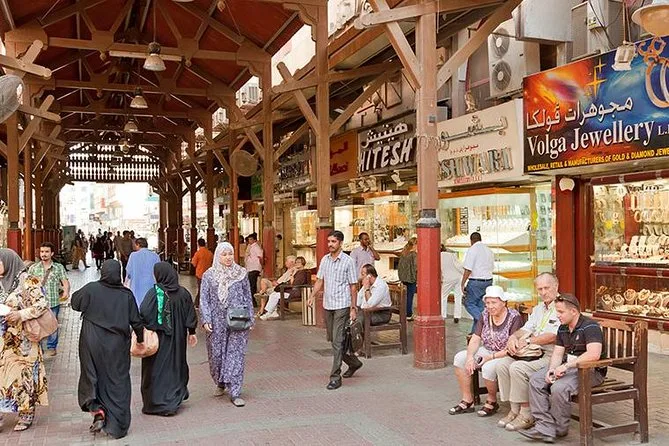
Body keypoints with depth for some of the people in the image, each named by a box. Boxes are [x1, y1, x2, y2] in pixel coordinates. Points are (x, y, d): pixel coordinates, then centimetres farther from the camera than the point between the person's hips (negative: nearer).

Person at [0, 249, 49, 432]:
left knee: (24, 373, 2)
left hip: (22, 339, -6)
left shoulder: (27, 281, -10)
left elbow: (42, 304, -12)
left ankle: (27, 413, 13)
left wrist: (21, 314, -21)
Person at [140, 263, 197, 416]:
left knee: (157, 369, 7)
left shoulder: (154, 293, -15)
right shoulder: (183, 293, -3)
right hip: (177, 338, 4)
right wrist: (191, 332, 12)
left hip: (158, 337, -4)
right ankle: (174, 400, 24)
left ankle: (155, 404, 13)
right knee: (175, 365, 18)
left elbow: (144, 313, -23)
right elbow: (191, 315, 2)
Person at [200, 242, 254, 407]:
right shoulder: (209, 275, 4)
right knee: (216, 354, 8)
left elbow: (248, 297, 11)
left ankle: (235, 393, 1)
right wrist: (206, 320, -8)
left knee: (236, 355, -3)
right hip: (217, 321, 0)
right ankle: (220, 382, 35)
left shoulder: (241, 273, 6)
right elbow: (204, 299, 2)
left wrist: (250, 318, 6)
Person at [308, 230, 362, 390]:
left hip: (342, 306, -6)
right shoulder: (324, 260, 9)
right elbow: (320, 281, 14)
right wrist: (312, 296, -3)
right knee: (332, 339, 14)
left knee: (337, 341, -8)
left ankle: (335, 377, -2)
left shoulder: (348, 261, -7)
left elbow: (353, 286, -5)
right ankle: (354, 363, 35)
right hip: (327, 305, 6)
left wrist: (353, 308, -7)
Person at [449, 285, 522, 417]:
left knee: (488, 367, -34)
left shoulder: (514, 317, -15)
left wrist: (491, 357, -24)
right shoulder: (485, 315, 4)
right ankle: (467, 401, -3)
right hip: (487, 351, 7)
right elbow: (475, 339, 2)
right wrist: (470, 357, -15)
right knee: (460, 358, -11)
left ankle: (492, 402, -5)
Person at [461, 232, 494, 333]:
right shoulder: (489, 250, 12)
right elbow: (492, 267, 16)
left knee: (469, 303, 4)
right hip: (488, 280, 7)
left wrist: (462, 284, -12)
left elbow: (468, 270, -16)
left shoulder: (472, 250, -11)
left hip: (475, 281, -7)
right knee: (481, 305, 11)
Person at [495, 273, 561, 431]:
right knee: (502, 364, -8)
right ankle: (515, 410, -1)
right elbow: (526, 329, 14)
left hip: (551, 355, -9)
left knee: (518, 368, -27)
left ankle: (526, 415, -14)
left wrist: (527, 341, -16)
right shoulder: (538, 309, 21)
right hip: (535, 353, 9)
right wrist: (513, 337, -9)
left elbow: (553, 336, -19)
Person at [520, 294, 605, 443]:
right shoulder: (563, 328, 12)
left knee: (559, 387, -31)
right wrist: (551, 370, -11)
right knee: (535, 380, -8)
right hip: (568, 367, 9)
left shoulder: (590, 326, -17)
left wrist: (566, 366, -30)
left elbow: (594, 354, -31)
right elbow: (557, 353, 10)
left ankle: (560, 429, -6)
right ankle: (545, 428, -13)